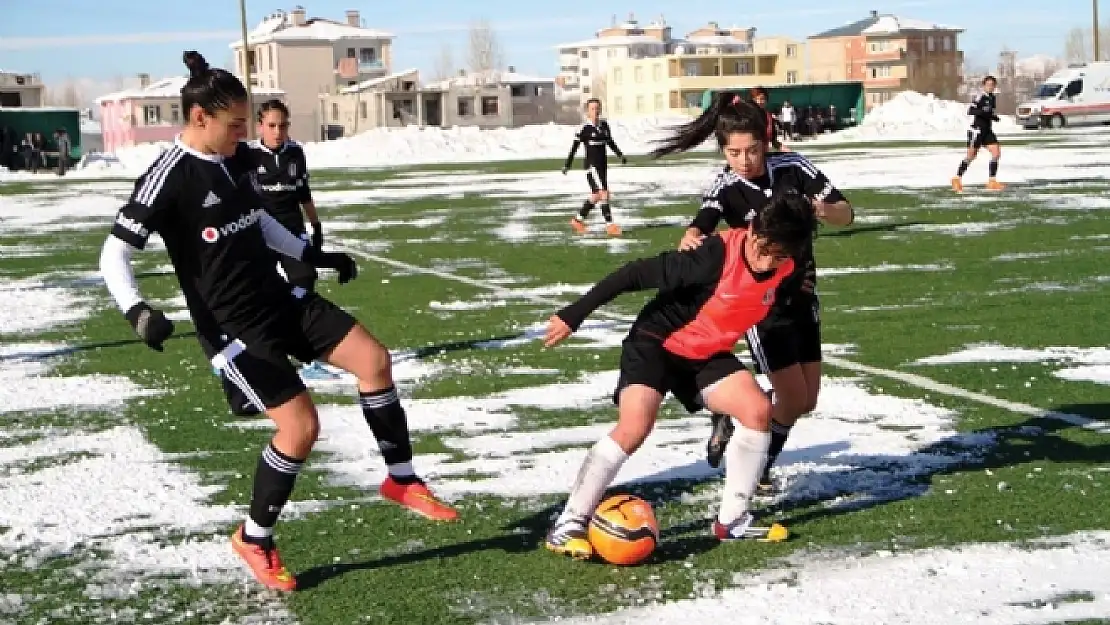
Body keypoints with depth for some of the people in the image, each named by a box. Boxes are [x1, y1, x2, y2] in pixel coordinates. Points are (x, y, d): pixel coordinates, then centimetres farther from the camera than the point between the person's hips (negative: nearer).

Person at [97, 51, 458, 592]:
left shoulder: (238, 158, 3)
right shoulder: (169, 177, -19)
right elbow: (114, 254, -19)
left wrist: (313, 255, 21)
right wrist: (137, 311, -35)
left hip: (280, 298, 8)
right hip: (231, 326, -7)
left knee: (374, 359, -3)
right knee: (301, 424, -13)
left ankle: (402, 480, 15)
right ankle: (253, 540, 10)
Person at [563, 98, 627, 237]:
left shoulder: (604, 125, 7)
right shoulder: (585, 129, -10)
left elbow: (610, 142, 21)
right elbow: (574, 147, -5)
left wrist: (620, 155, 13)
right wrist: (567, 165, -4)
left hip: (602, 165, 7)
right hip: (591, 165, -7)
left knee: (596, 196, 13)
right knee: (604, 193, -14)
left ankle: (578, 219, 28)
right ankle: (610, 225, -11)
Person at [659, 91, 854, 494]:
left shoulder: (793, 167, -11)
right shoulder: (725, 187, -20)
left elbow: (846, 214, -9)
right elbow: (702, 225, -38)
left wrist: (824, 211, -32)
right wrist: (691, 240, -62)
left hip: (802, 295, 5)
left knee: (807, 401, 11)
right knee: (793, 400, -9)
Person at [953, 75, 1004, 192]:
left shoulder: (993, 98, 12)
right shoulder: (980, 97, -12)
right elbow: (970, 111, -22)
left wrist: (994, 116, 7)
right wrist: (983, 111, -33)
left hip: (988, 131, 7)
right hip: (977, 129, -7)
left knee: (996, 153, -4)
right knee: (971, 156, -3)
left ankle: (992, 182, 0)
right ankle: (957, 179, 13)